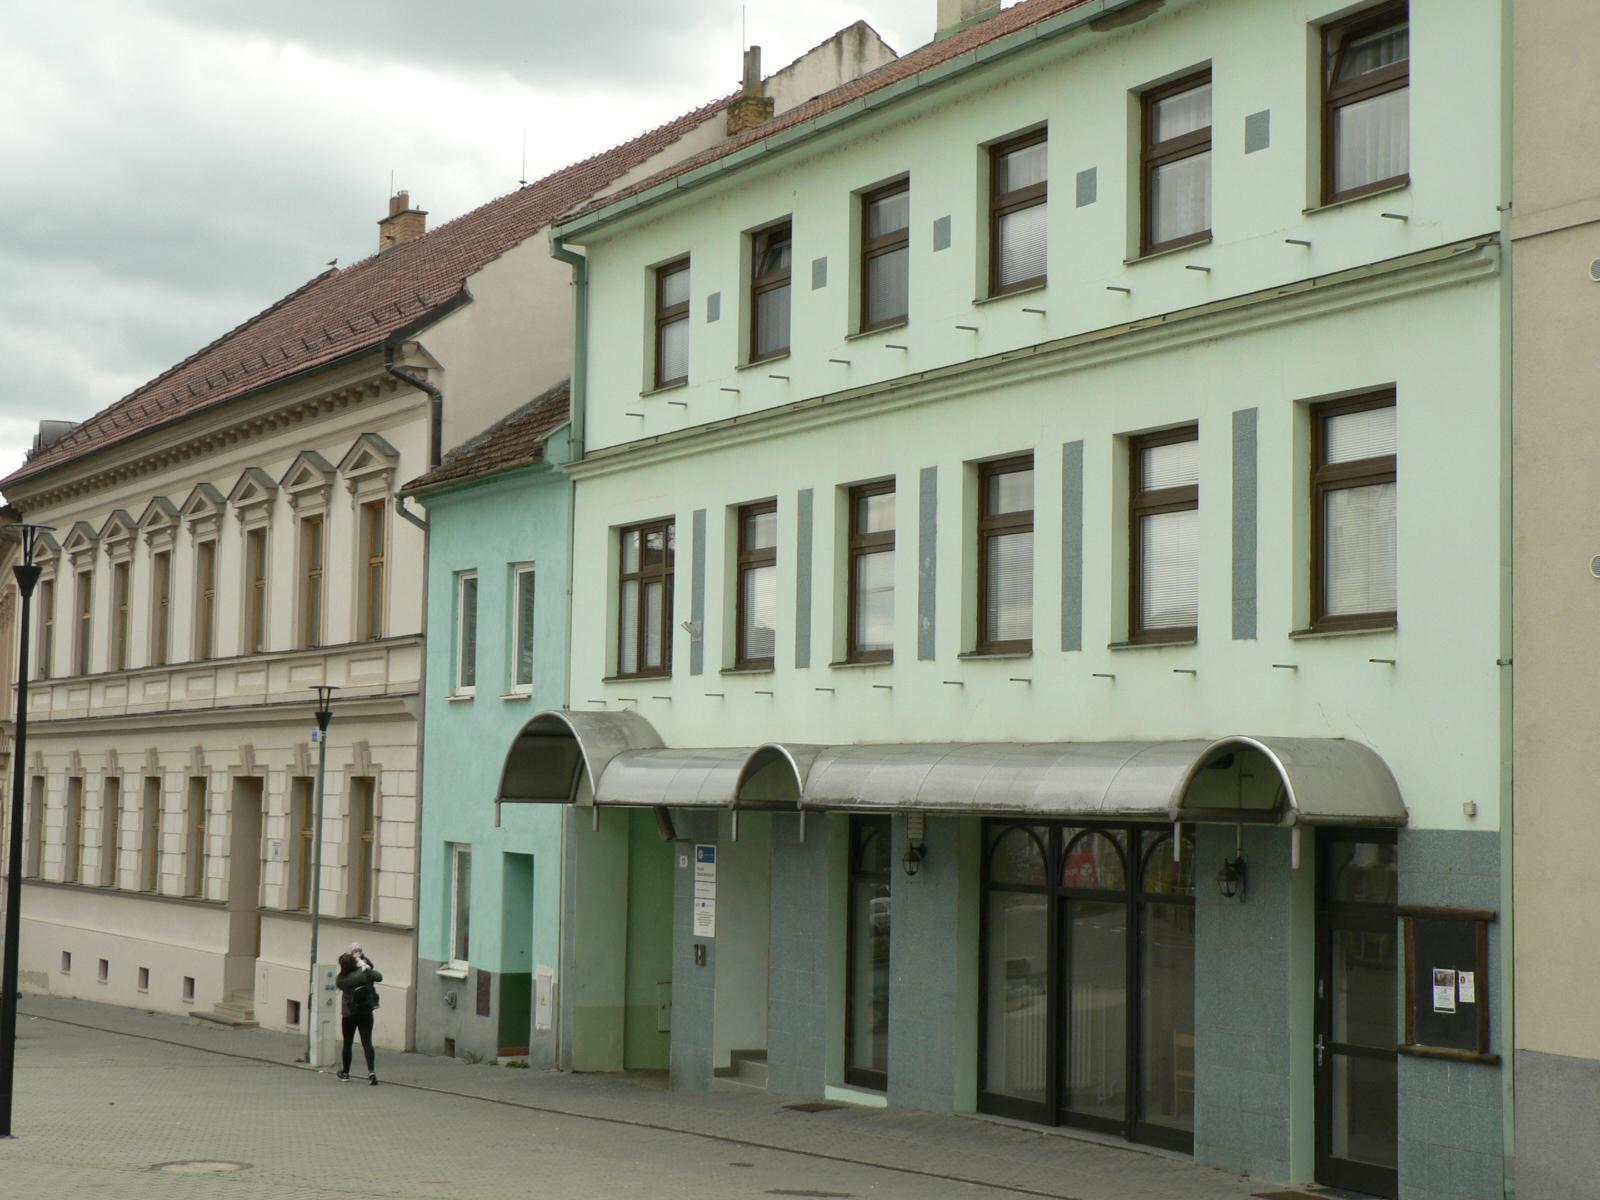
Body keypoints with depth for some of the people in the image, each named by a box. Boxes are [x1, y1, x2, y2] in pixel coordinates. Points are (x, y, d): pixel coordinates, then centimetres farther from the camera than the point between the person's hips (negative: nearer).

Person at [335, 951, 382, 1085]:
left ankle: (345, 1073, 26)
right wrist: (368, 966, 18)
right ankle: (372, 1071, -21)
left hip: (349, 1014, -1)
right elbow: (379, 977, 6)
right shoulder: (365, 973, -10)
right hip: (366, 1013, 1)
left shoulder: (342, 979, -15)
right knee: (367, 1042, -3)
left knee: (348, 1044, 14)